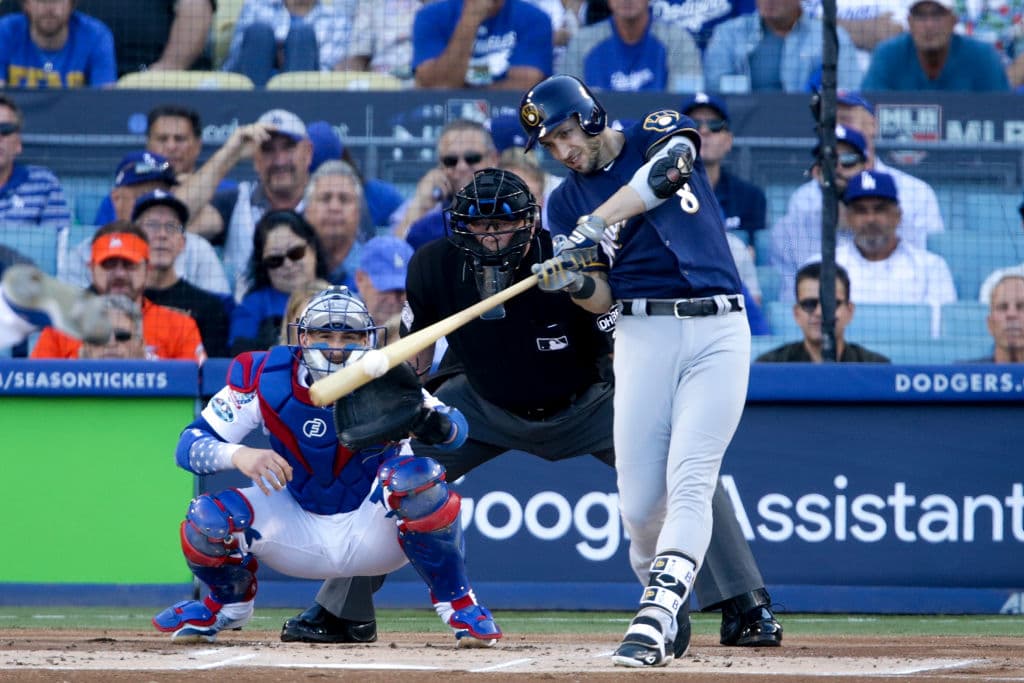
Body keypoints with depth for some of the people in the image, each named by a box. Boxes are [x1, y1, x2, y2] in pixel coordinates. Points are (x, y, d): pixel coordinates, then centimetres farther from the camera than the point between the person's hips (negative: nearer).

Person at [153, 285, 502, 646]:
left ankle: (457, 604, -12)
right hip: (301, 530, 2)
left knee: (417, 478, -33)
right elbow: (189, 445, -18)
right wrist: (239, 455, -40)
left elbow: (456, 430, -31)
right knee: (207, 522, -23)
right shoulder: (265, 379, -16)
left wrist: (428, 418, -56)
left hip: (374, 531, -2)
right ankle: (230, 604, 14)